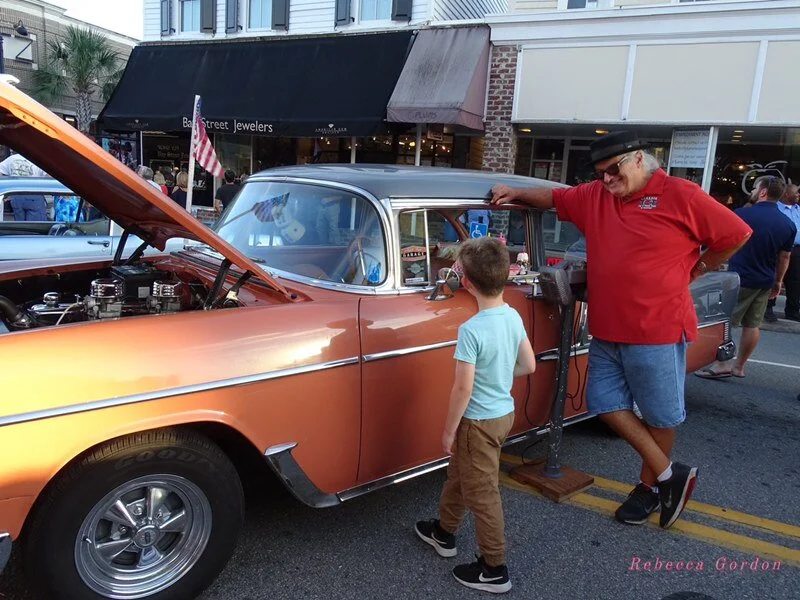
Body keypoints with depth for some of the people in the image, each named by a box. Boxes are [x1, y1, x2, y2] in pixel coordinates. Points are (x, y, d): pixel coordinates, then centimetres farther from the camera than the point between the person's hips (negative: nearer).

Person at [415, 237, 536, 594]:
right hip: (505, 412, 8)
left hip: (480, 422, -8)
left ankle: (495, 570, 25)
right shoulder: (514, 316, -4)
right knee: (458, 473, 26)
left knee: (482, 494, 9)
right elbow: (528, 366, 5)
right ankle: (444, 533, 46)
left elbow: (463, 389, -22)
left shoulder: (471, 330, -27)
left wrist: (449, 431, -11)